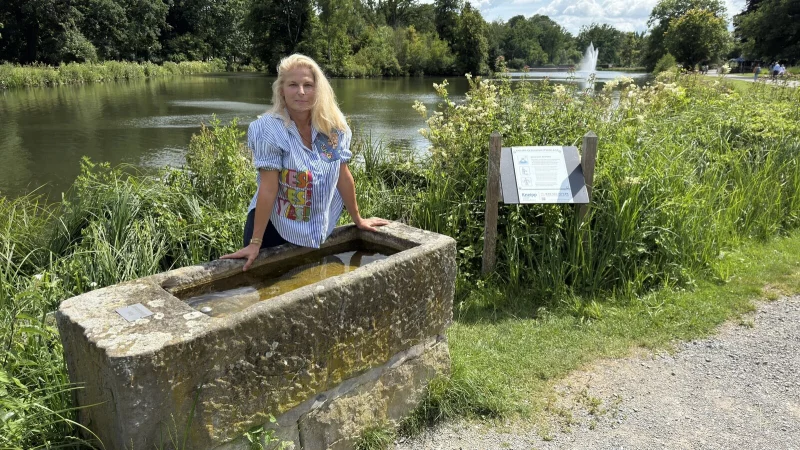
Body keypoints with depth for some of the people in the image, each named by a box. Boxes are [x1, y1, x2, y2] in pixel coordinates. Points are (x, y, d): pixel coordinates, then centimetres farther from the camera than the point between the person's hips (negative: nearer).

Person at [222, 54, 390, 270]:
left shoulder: (334, 126, -9)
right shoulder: (269, 129, -19)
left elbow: (343, 176, 0)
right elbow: (268, 188, -21)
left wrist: (358, 220, 7)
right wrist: (255, 243, -22)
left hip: (316, 230, 4)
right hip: (273, 228, -3)